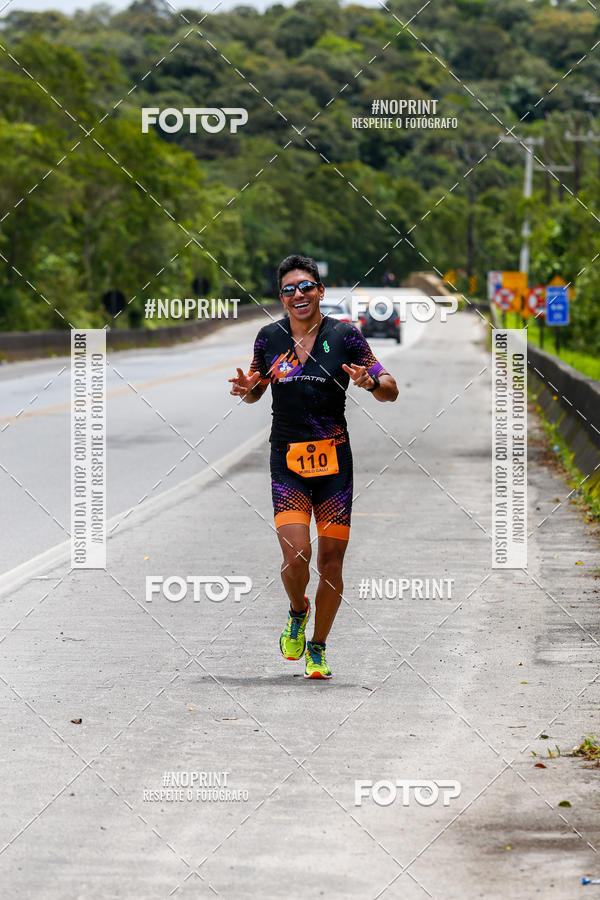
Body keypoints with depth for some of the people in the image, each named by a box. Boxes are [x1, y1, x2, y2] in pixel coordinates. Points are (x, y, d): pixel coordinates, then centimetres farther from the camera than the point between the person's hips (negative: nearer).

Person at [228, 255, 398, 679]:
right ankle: (297, 612, 18)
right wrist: (248, 388, -4)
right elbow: (255, 392, 19)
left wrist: (370, 381, -20)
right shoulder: (269, 338, 4)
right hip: (287, 461, 0)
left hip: (334, 459, 0)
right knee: (296, 555, -15)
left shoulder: (345, 336, -1)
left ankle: (318, 648, 20)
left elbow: (391, 390, 2)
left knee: (331, 561, 1)